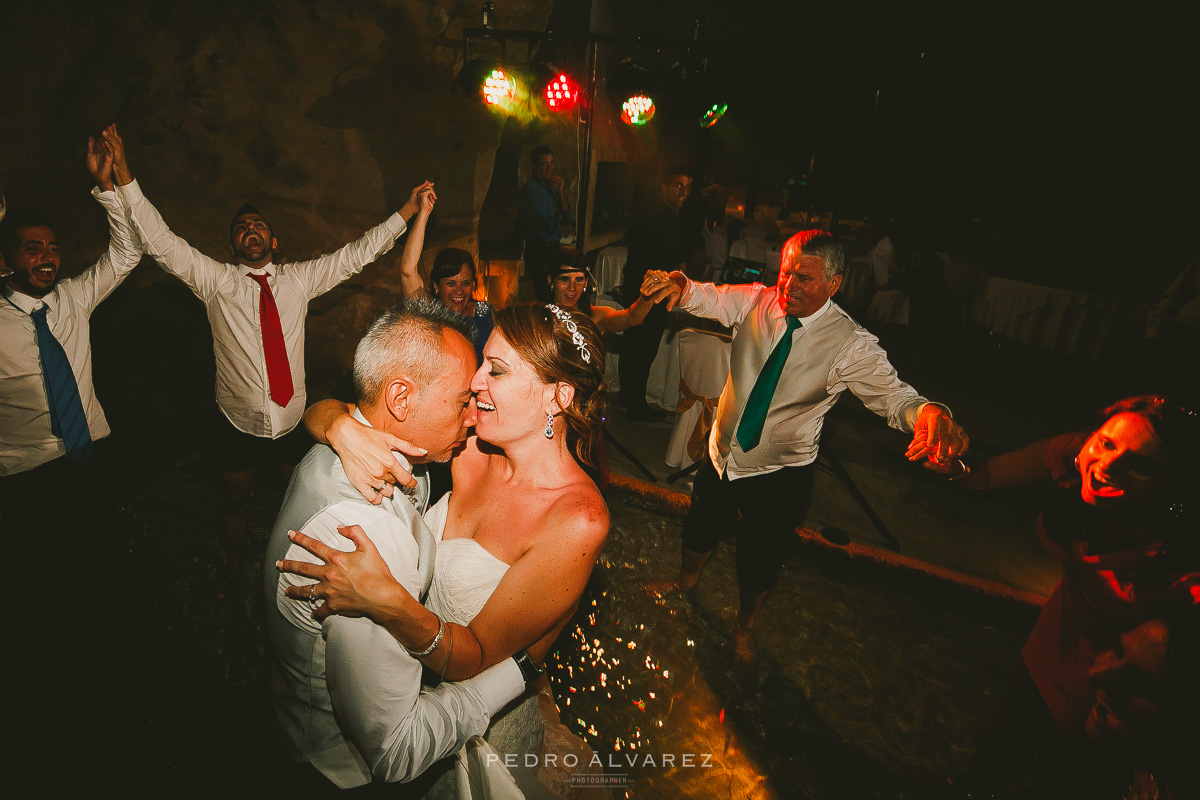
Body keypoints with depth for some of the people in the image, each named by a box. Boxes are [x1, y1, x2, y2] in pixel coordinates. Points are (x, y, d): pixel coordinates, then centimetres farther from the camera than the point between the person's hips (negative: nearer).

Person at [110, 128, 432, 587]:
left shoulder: (299, 279, 2)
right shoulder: (215, 280, -1)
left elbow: (356, 255, 1)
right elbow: (161, 242, -11)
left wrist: (407, 211, -3)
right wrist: (123, 179, -22)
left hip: (294, 423, 1)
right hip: (238, 425, -1)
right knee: (235, 503, 19)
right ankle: (234, 574, 45)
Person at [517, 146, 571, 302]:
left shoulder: (551, 186, 11)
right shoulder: (530, 189, -14)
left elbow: (567, 216, 6)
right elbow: (547, 225, -20)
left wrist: (559, 191, -4)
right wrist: (557, 218, 1)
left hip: (554, 248, 8)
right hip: (539, 252, -7)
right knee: (544, 295, -3)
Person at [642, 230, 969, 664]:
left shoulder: (851, 344, -21)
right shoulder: (756, 301, -12)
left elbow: (892, 393, -26)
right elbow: (709, 298, -11)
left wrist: (929, 413, -49)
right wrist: (681, 286, -35)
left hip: (778, 474, -3)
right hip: (722, 451, 3)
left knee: (759, 560, 17)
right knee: (700, 526, 26)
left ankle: (744, 626, 50)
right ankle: (686, 579, 61)